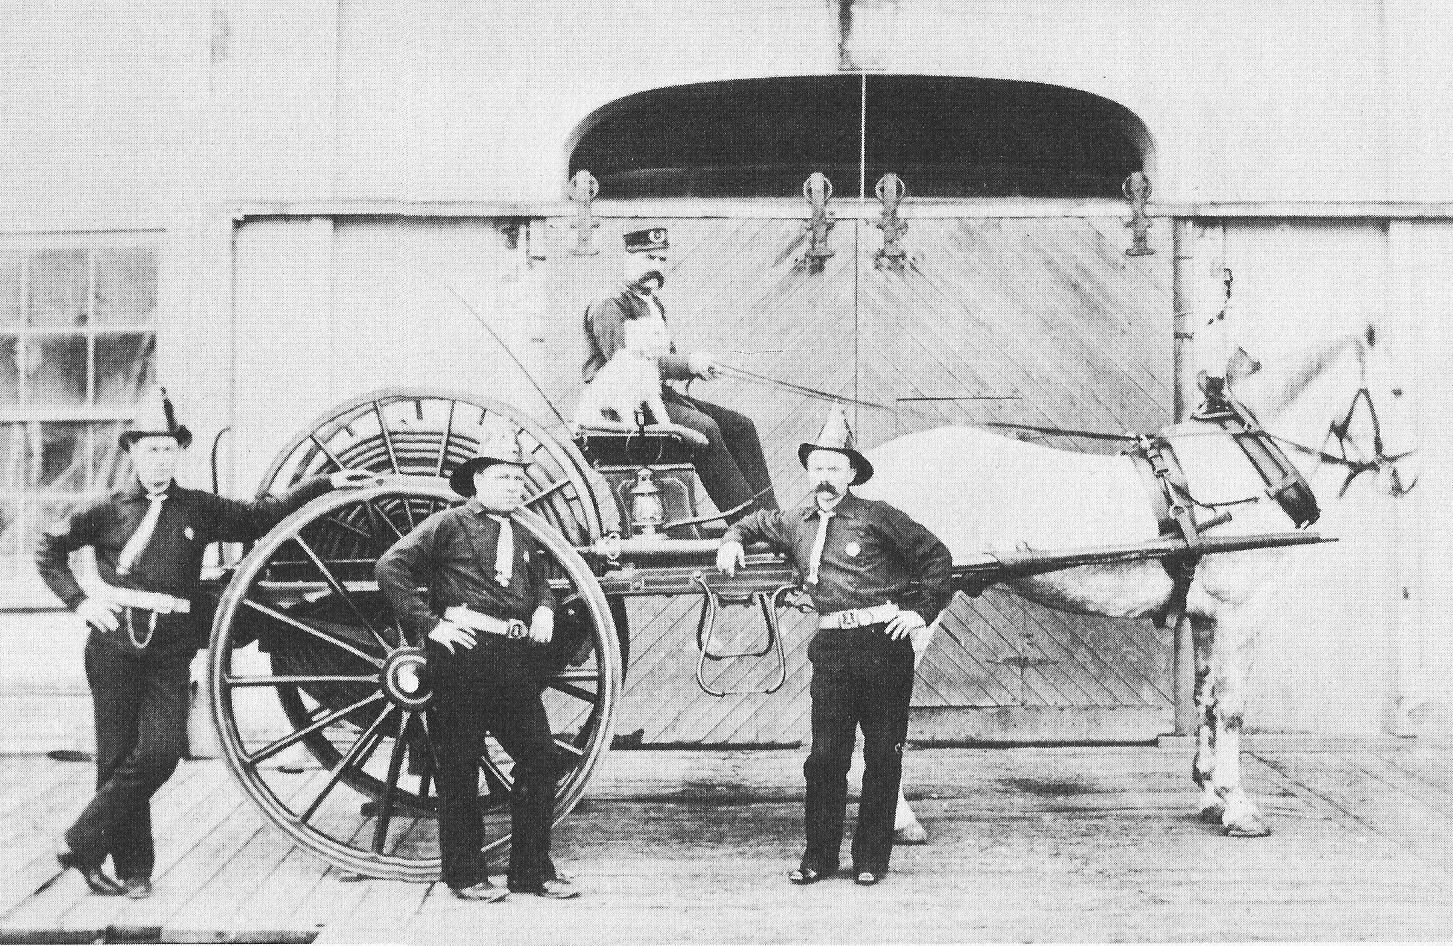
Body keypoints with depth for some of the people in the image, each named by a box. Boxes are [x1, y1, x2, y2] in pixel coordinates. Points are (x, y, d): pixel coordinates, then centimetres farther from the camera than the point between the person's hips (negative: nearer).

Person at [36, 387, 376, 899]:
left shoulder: (199, 509, 10)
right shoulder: (108, 510, 5)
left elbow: (264, 514, 15)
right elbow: (49, 547, 15)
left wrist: (327, 483, 9)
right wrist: (79, 600, 4)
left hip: (171, 653, 2)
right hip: (115, 646, -1)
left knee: (160, 753, -12)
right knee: (118, 758, 1)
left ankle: (82, 844, 2)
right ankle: (132, 869, 12)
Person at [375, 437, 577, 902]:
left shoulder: (526, 539, 20)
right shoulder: (450, 524, 1)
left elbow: (540, 583, 35)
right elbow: (390, 566, -6)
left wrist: (544, 608, 12)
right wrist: (427, 623, -9)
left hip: (516, 659, 6)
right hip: (463, 655, -6)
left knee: (541, 758, 2)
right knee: (459, 767, 2)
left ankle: (532, 869, 12)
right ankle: (465, 874, 11)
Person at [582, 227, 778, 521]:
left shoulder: (654, 304, 22)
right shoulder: (609, 306, -9)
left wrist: (696, 364, -2)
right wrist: (687, 363, -24)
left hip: (658, 393, 9)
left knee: (740, 425, -3)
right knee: (704, 427, -29)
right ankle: (744, 520, -28)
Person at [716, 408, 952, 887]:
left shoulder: (877, 517, -1)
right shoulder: (796, 524, 13)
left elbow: (937, 556, 2)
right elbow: (758, 522, 35)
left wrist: (922, 611, -2)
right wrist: (733, 539, 16)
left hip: (884, 643, -4)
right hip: (831, 648, 4)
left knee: (882, 757, 2)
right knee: (824, 756, 1)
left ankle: (872, 858, 12)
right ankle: (819, 856, 10)